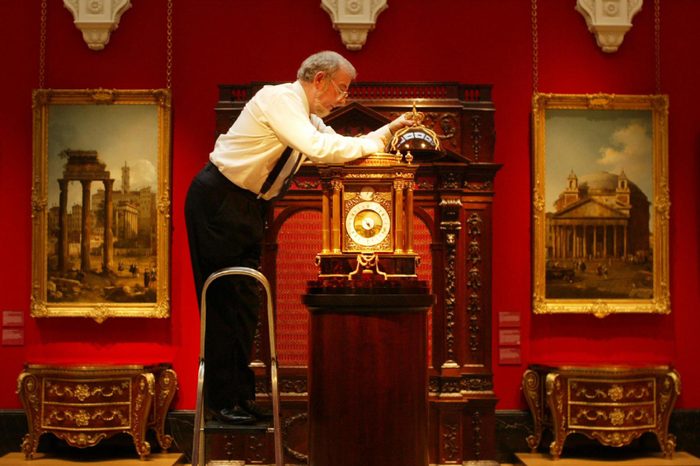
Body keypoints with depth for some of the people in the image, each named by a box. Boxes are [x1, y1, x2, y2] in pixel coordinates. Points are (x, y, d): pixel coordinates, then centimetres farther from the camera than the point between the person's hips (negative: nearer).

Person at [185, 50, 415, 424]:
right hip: (218, 200, -9)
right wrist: (376, 141, -18)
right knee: (225, 300, -5)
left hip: (246, 207, 9)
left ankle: (240, 395, 16)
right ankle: (221, 401, 3)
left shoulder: (308, 117, 13)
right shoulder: (279, 99, -17)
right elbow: (319, 149, -29)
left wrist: (388, 131, 0)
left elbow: (340, 149, 11)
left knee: (245, 303, 9)